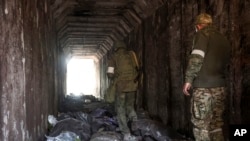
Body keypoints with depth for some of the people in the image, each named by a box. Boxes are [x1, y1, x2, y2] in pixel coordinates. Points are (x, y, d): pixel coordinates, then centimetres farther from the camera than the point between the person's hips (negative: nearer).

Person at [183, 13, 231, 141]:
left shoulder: (202, 33, -2)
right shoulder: (223, 39, 20)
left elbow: (196, 58, -14)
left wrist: (188, 80, -10)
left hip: (203, 88, -7)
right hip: (220, 87, 7)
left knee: (201, 126, -3)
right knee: (216, 126, 12)